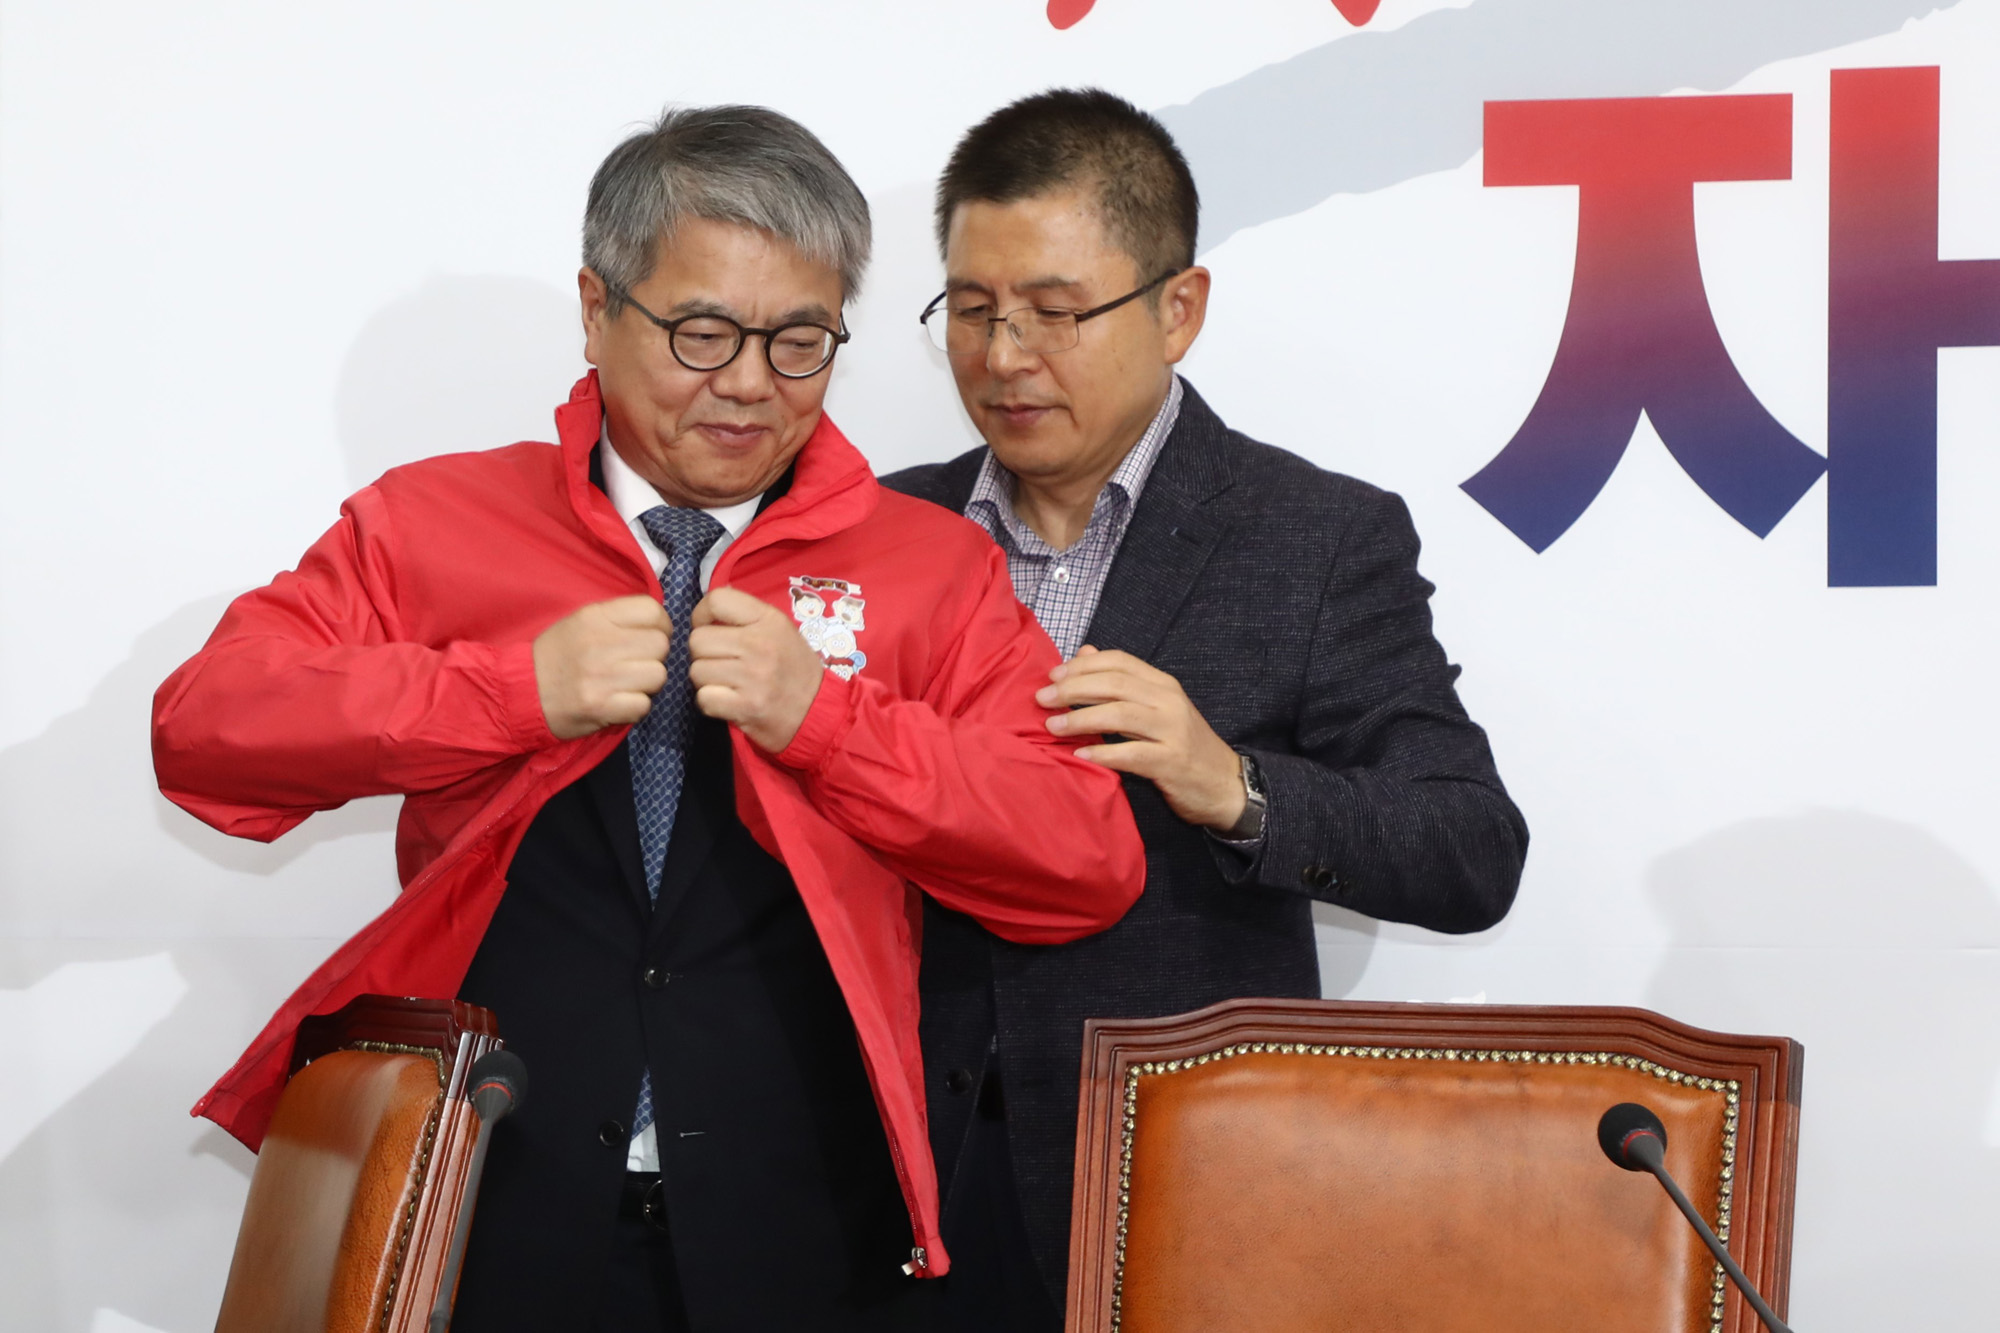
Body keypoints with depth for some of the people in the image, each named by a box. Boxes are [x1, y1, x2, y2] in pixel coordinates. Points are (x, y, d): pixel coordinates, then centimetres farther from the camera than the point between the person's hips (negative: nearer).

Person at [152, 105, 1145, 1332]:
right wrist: (517, 687, -16)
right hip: (491, 1230, 0)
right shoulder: (431, 526, 5)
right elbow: (202, 728, -5)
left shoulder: (937, 569, 4)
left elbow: (1092, 867, -4)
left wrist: (826, 715, -15)